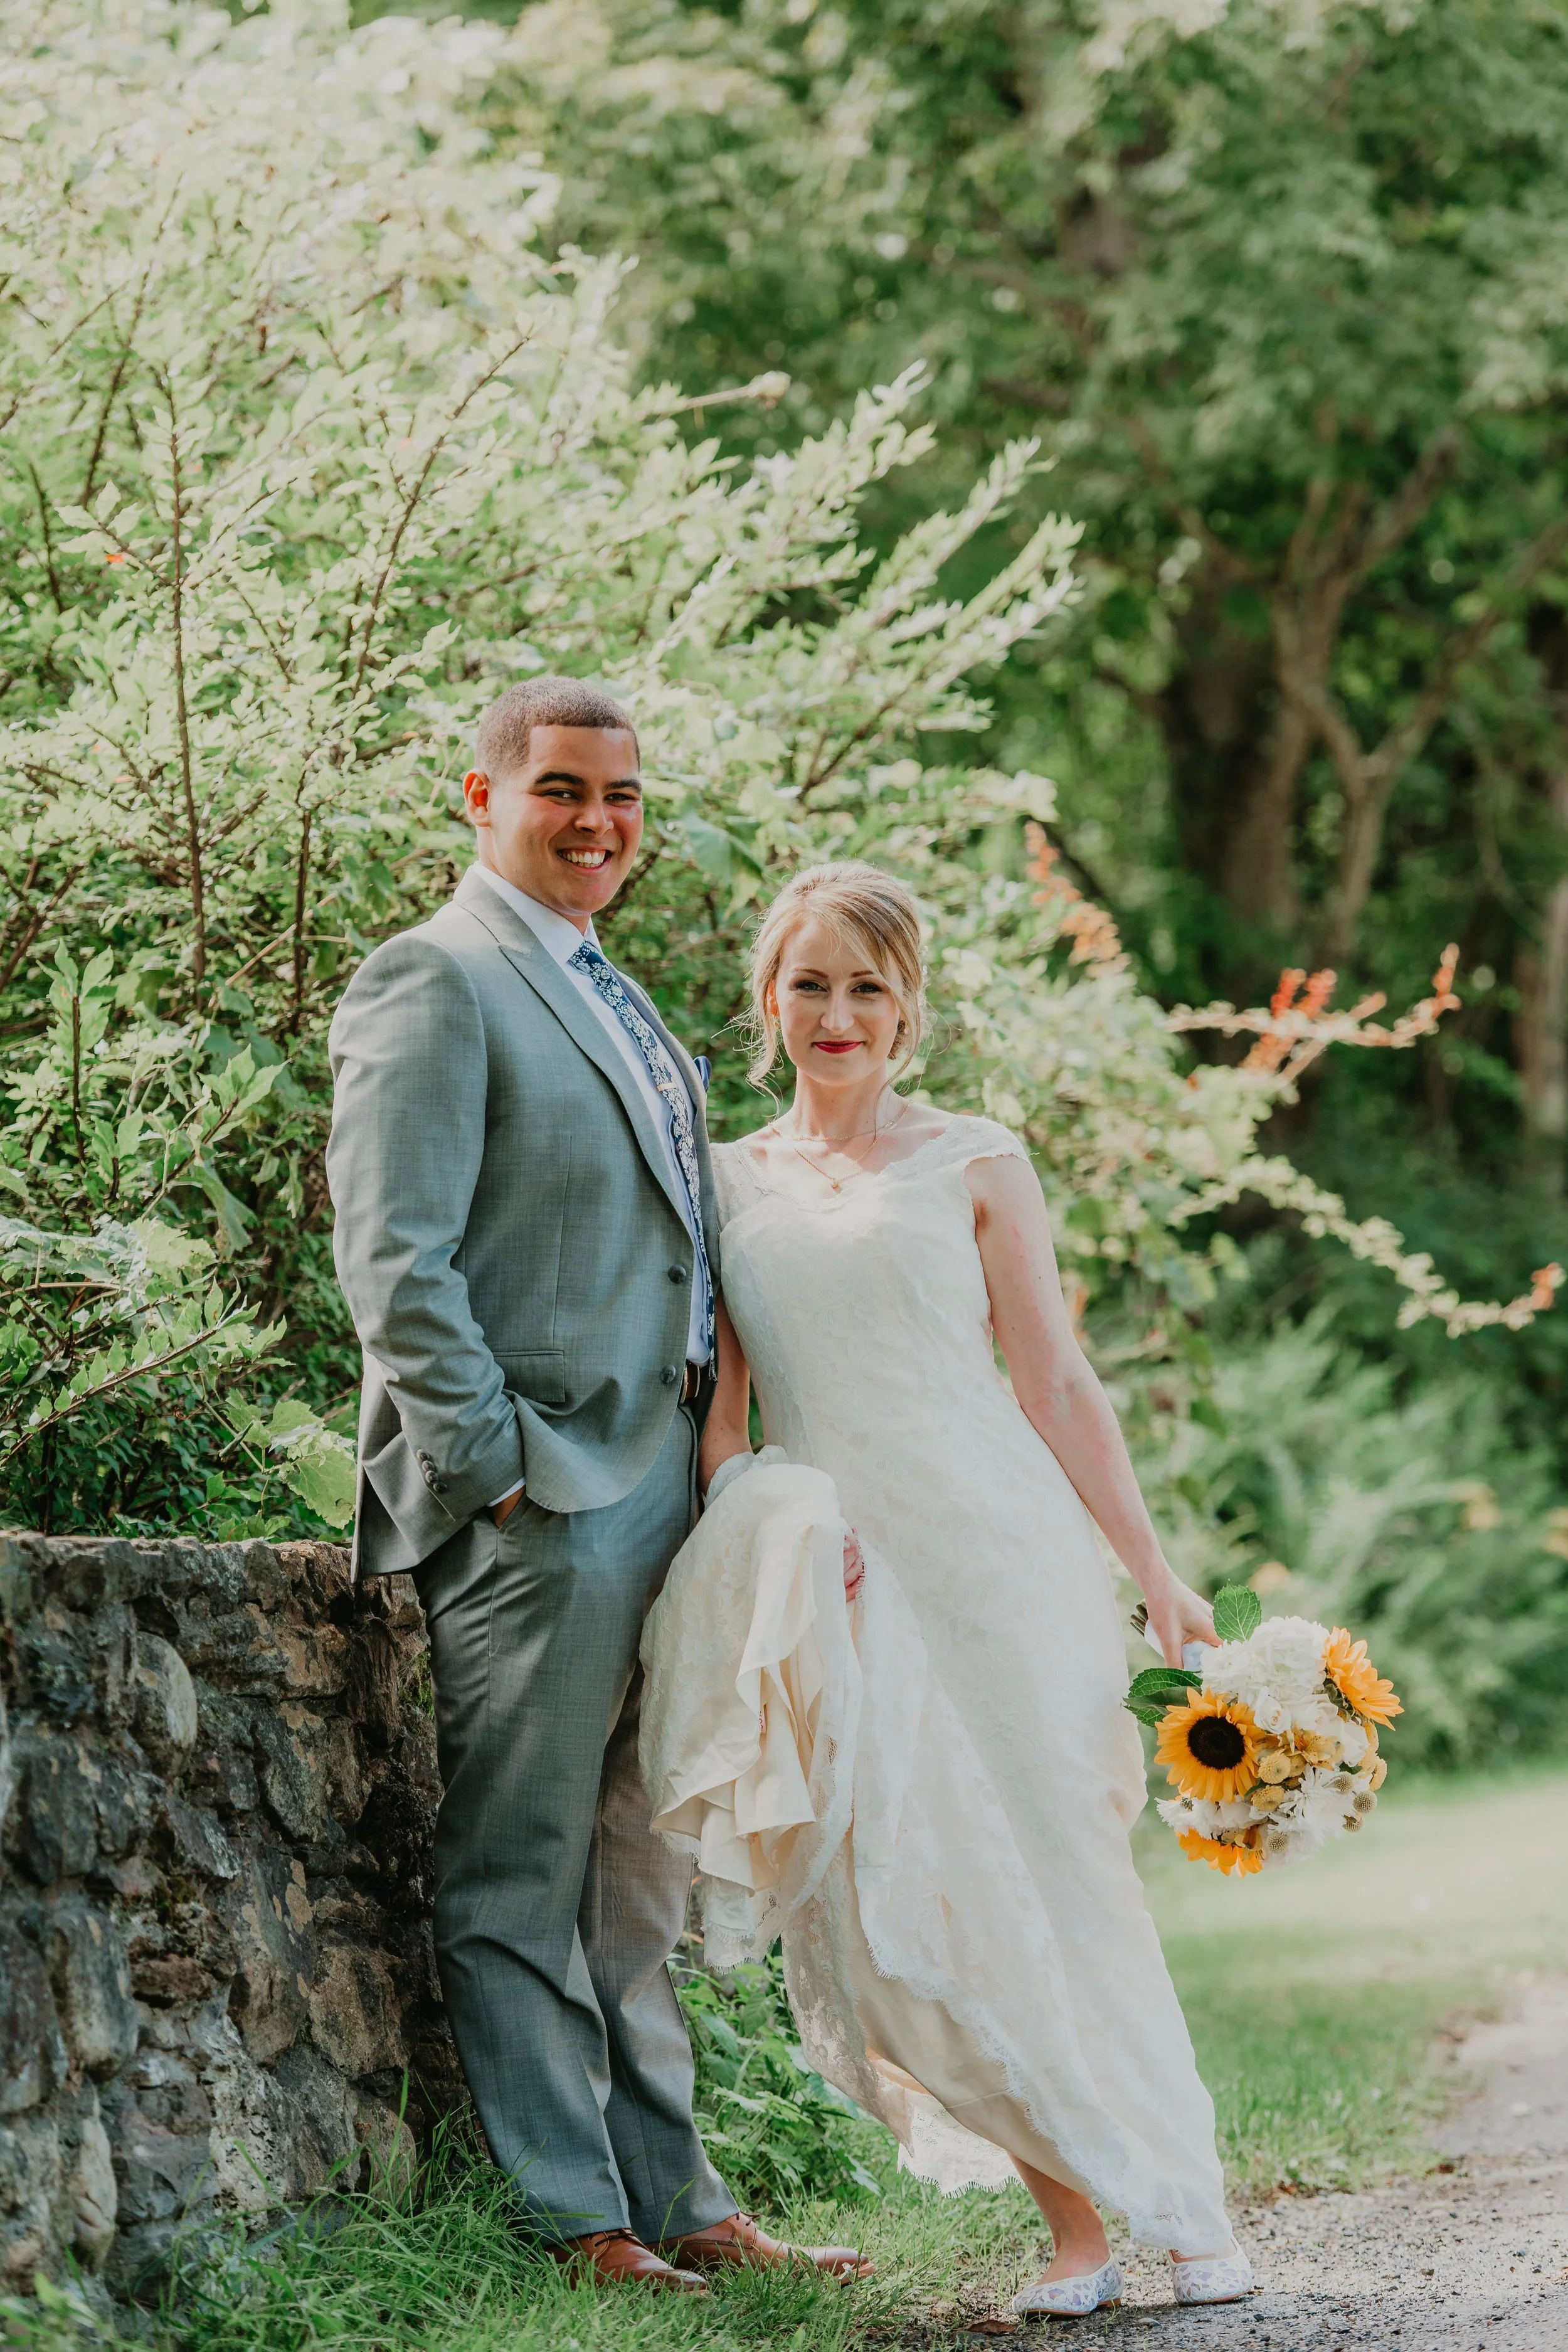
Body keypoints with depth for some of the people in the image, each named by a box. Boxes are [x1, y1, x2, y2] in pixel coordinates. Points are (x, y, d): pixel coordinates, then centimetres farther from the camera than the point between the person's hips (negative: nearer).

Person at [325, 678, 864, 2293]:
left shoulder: (613, 1003, 21)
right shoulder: (435, 982, -7)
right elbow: (393, 1259, -15)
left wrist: (722, 1469, 15)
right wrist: (493, 1466, -18)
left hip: (663, 1487, 9)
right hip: (536, 1508, -9)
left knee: (635, 1889, 14)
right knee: (520, 1889, -2)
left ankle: (671, 2201, 20)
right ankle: (573, 2221, 2)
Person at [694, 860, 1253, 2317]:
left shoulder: (973, 1165, 7)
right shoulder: (723, 1184, 12)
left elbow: (1056, 1387, 6)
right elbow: (717, 1416, 11)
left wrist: (1155, 1576, 1)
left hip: (996, 1548, -2)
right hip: (832, 1584, 2)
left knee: (1063, 1872, -3)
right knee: (895, 1908, -5)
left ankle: (1185, 2207, 8)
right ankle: (1074, 2220, 4)